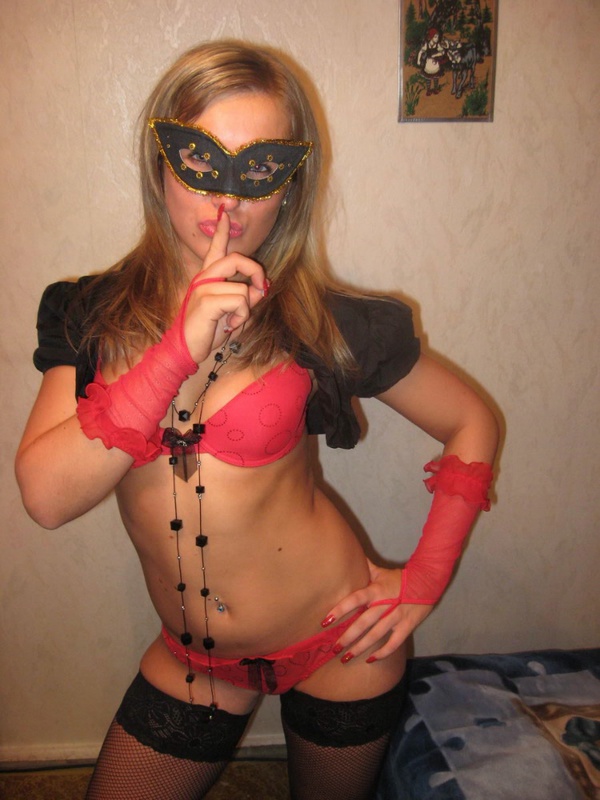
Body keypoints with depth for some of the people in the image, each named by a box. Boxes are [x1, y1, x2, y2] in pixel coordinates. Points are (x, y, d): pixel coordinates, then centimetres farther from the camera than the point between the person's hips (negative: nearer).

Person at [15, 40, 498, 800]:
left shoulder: (325, 323, -14)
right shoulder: (89, 315, -7)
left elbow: (471, 424, -3)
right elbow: (47, 497, -20)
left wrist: (425, 580, -8)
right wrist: (180, 350, -29)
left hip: (338, 643, -1)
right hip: (192, 659, 2)